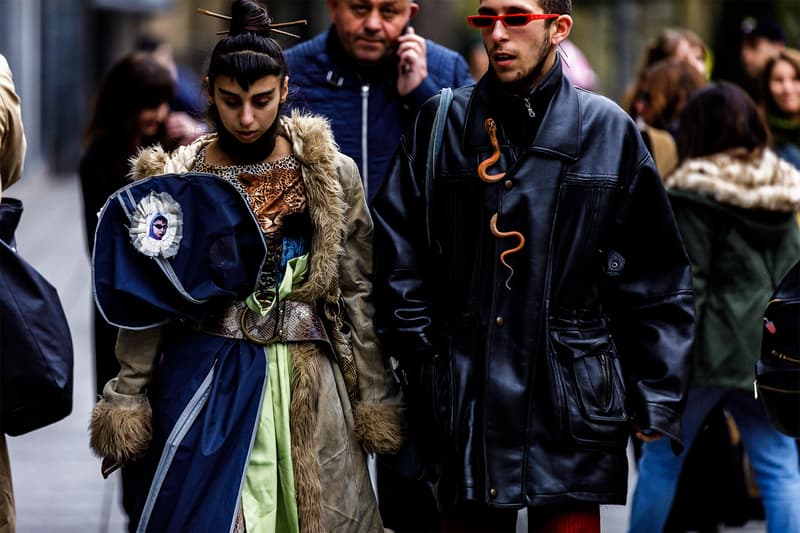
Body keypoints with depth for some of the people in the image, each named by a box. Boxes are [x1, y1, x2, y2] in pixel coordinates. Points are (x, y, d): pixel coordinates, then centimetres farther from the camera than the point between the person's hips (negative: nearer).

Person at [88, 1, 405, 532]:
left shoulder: (331, 175, 2)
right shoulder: (175, 180, 1)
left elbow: (358, 293, 6)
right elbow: (146, 306, 6)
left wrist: (376, 399, 5)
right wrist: (126, 400, 3)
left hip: (305, 380, 0)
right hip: (204, 380, 0)